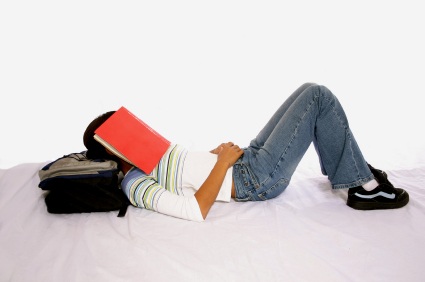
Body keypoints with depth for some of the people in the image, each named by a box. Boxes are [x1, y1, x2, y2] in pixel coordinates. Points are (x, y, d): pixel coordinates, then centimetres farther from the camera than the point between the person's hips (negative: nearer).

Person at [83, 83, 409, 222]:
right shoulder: (135, 186, -17)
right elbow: (196, 210, -27)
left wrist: (216, 151, 3)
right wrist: (223, 162, -18)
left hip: (247, 161, 10)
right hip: (255, 178, -10)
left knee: (310, 93, 11)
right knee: (319, 97, -11)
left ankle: (352, 169, 17)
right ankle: (365, 187, 0)